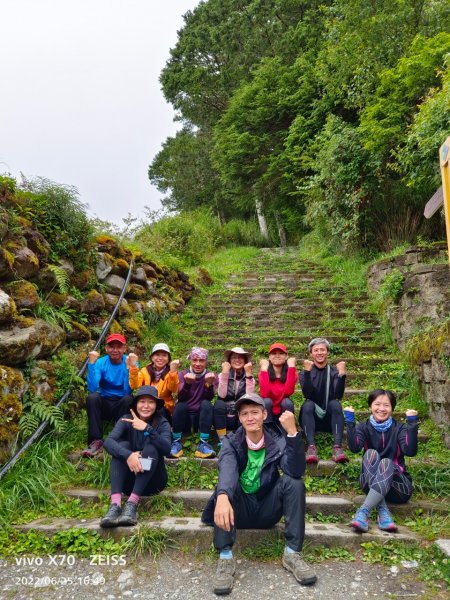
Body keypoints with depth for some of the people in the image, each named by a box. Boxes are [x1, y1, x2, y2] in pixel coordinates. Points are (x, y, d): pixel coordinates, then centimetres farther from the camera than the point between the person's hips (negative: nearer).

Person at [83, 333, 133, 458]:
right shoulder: (100, 363, -9)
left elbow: (128, 390, -24)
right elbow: (92, 389, -24)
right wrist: (91, 363, -27)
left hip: (121, 405, -1)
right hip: (104, 404, 1)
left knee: (128, 399, -32)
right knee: (92, 397, -28)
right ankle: (96, 441, -22)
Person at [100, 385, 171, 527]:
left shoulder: (162, 423, -7)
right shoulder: (127, 420, -6)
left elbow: (167, 449, -26)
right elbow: (108, 442, -24)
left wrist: (147, 429, -38)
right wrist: (128, 455, -42)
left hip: (153, 480, -1)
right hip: (130, 478, 1)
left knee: (151, 448, -27)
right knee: (122, 445, -24)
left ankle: (132, 504, -36)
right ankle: (115, 505, -39)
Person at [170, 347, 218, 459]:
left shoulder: (211, 376, 1)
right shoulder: (183, 374, -1)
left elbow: (209, 398, -18)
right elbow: (181, 398, -18)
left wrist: (209, 384, -38)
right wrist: (187, 383, -38)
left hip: (201, 416, 0)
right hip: (184, 416, 0)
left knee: (206, 404, -28)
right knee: (180, 405, -30)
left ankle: (203, 443, -26)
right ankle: (176, 442, -16)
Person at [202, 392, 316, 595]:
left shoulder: (277, 441, -6)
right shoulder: (231, 442, -9)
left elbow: (296, 471, -25)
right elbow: (227, 469, -33)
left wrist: (292, 432, -36)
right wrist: (222, 497, -54)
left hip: (267, 509, 1)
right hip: (240, 510, -1)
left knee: (294, 482, -23)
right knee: (227, 482, -30)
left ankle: (292, 554, -14)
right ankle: (225, 558, -26)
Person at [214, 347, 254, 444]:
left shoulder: (249, 377, 0)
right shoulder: (223, 375, -2)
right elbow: (222, 395, -19)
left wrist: (248, 374, -22)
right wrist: (225, 373, -23)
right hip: (224, 418, 0)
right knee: (219, 403, -29)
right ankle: (222, 439, -21)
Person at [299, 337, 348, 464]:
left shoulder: (334, 371, 3)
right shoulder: (305, 373, 2)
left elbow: (338, 395, -14)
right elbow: (307, 395, -18)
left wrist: (342, 375, -28)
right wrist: (307, 372, -29)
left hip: (330, 418, 1)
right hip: (311, 418, 0)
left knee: (335, 403, -29)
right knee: (308, 404, -30)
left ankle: (337, 446, -41)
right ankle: (311, 447, -42)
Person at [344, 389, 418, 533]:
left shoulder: (399, 428, 0)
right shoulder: (364, 427, 2)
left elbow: (410, 451, -19)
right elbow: (354, 448, -18)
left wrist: (412, 424, -27)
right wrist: (350, 421, -25)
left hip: (397, 484, -1)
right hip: (370, 483, 1)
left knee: (386, 462, -32)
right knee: (371, 453, -26)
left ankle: (363, 512, -41)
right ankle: (382, 511, -35)